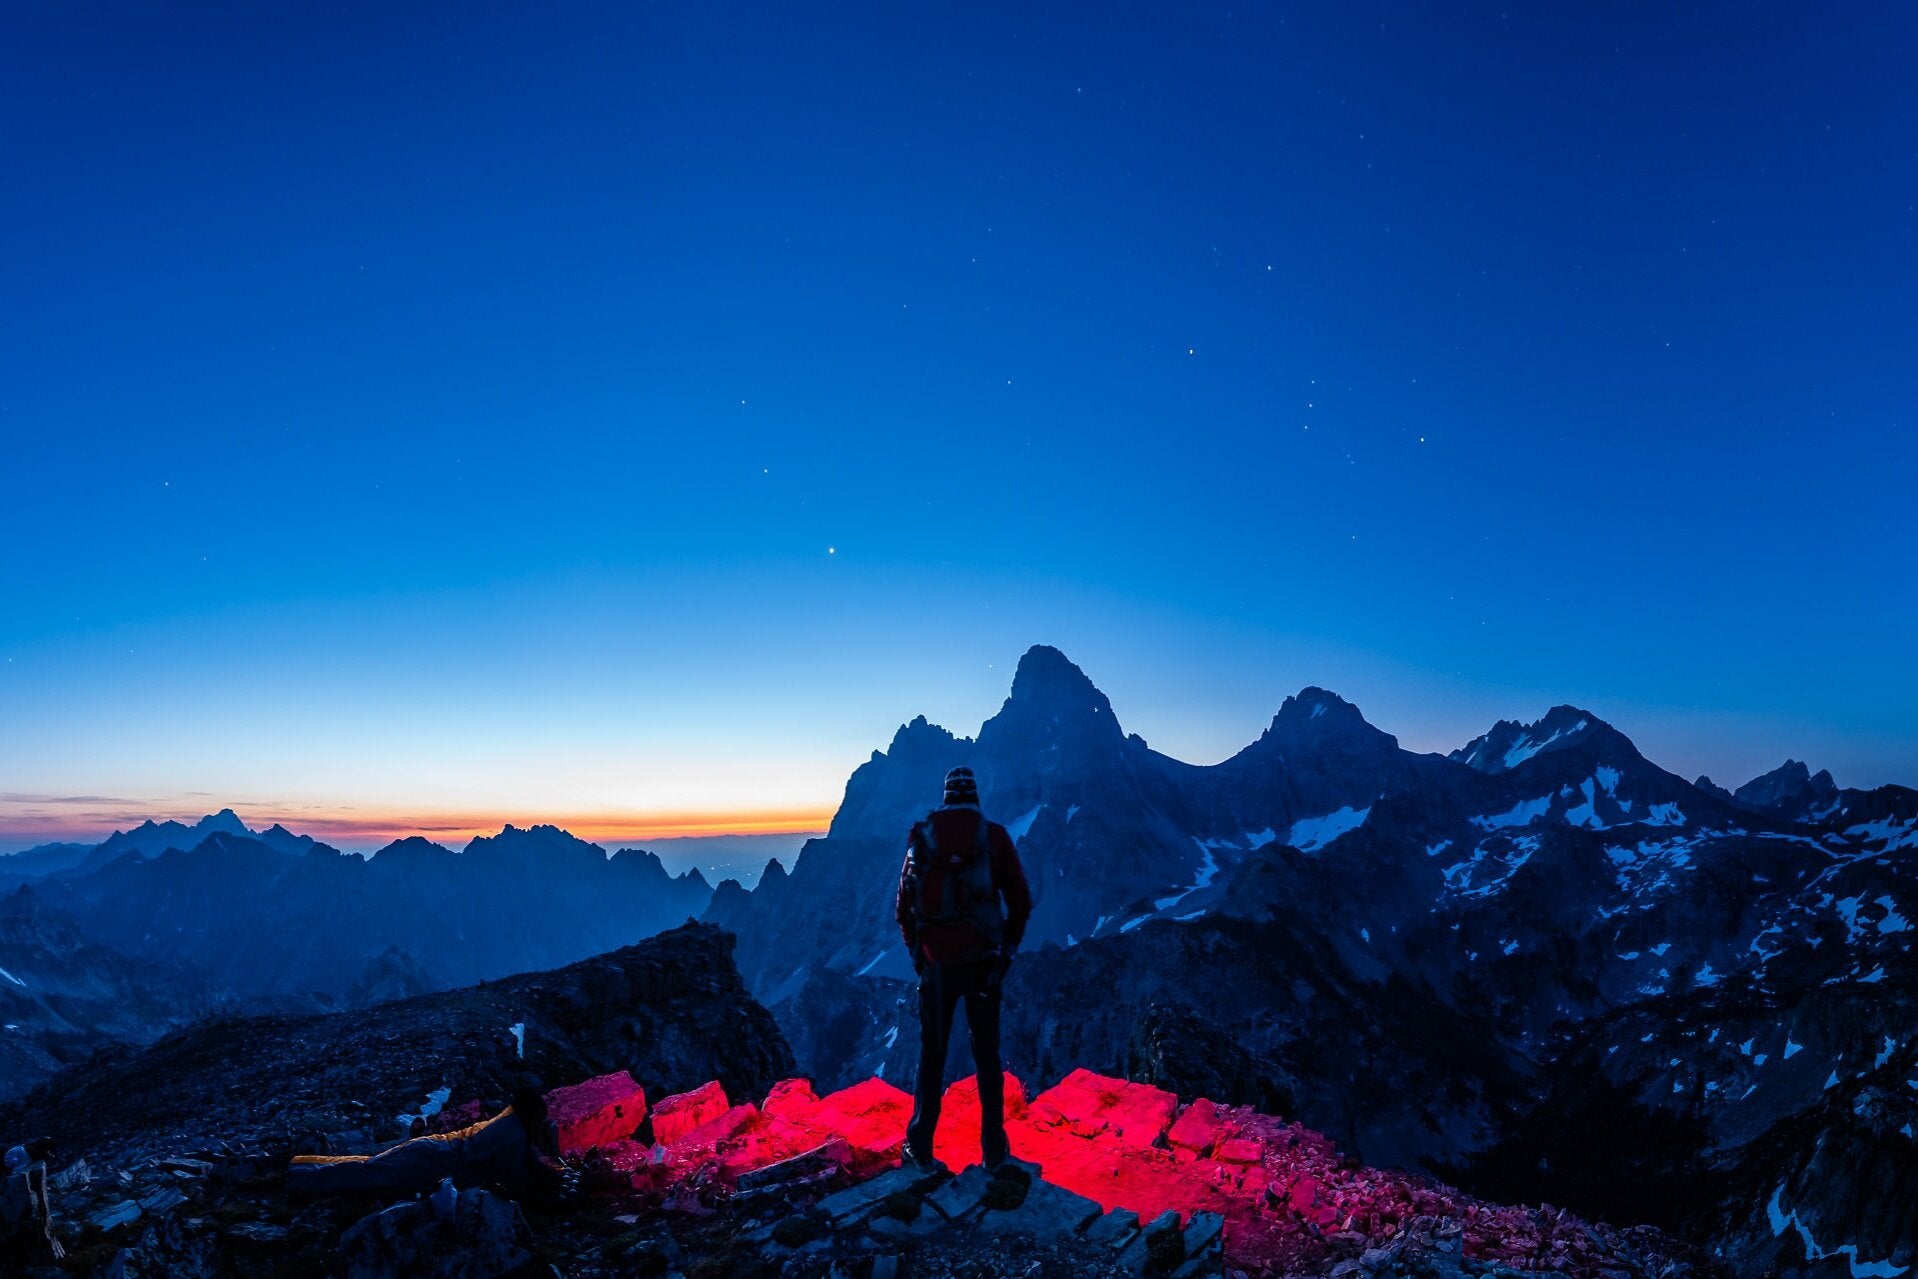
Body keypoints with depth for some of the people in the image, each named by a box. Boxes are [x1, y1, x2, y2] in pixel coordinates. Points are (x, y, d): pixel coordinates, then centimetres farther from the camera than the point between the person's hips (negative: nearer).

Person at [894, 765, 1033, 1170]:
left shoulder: (921, 835, -1)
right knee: (987, 1053, 14)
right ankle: (993, 1148, 19)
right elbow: (1020, 901, -2)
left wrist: (916, 953, 12)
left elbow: (905, 904, 2)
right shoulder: (995, 836, -3)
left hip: (936, 963, 1)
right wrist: (1007, 949, 10)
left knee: (932, 1051, 15)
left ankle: (920, 1145, 22)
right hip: (982, 962, 0)